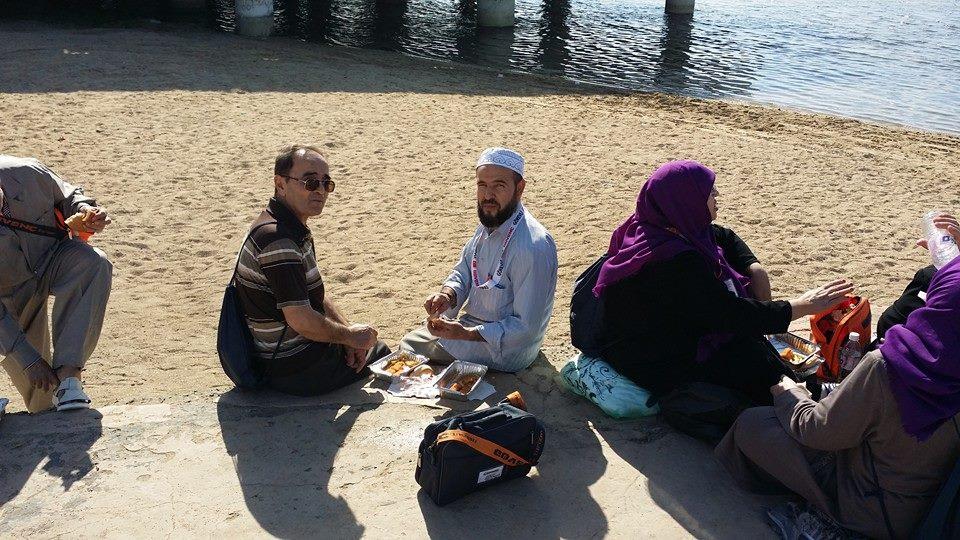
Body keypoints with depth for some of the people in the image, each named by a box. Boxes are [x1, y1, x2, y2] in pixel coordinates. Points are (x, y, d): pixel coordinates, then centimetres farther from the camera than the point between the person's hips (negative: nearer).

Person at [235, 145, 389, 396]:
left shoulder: (293, 229, 7)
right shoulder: (276, 239, -27)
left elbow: (316, 295, 13)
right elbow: (302, 321, -30)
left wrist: (348, 331, -1)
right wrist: (350, 335, -14)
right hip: (296, 370, -10)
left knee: (378, 348, 25)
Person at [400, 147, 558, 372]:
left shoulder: (532, 248, -33)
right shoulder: (491, 222, -2)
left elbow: (526, 328, -30)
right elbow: (463, 269, 10)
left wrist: (465, 334, -33)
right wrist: (447, 294, -13)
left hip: (503, 348, -9)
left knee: (411, 351, -2)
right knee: (410, 342, 21)